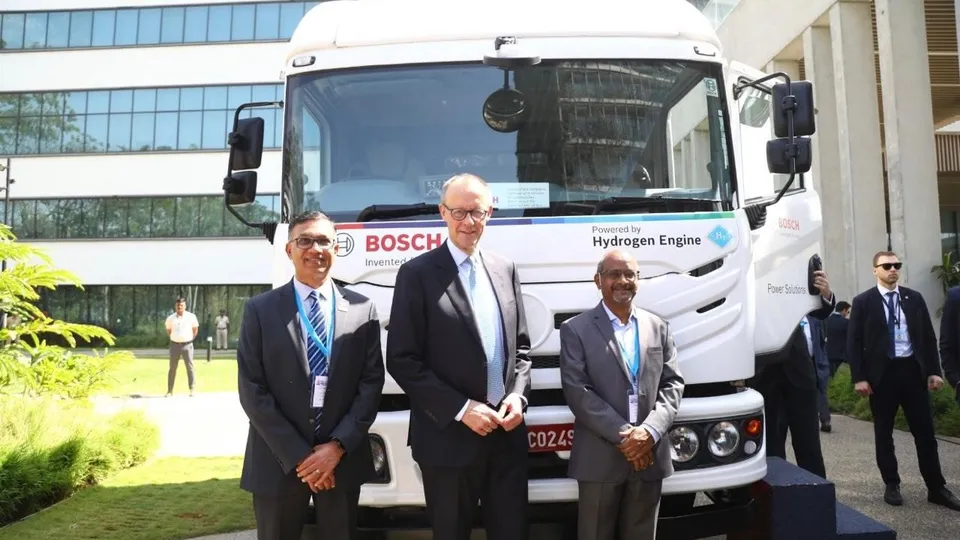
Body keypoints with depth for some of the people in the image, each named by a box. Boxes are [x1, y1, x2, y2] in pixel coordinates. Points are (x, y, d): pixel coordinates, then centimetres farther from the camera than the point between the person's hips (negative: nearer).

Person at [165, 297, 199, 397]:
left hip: (187, 345, -1)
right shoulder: (171, 318, 3)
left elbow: (195, 329, 9)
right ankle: (170, 390, 11)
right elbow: (168, 330, 16)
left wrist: (191, 339, 6)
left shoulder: (191, 317, -1)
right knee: (172, 368, 5)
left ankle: (192, 389, 2)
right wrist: (173, 338, 8)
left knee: (190, 367, -2)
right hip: (175, 344, 1)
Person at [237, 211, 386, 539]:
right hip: (279, 462, -1)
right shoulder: (260, 310, -1)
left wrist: (338, 445, -10)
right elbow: (252, 390, -5)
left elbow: (372, 382, 0)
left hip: (343, 459, 1)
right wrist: (298, 455, -10)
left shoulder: (363, 309, 3)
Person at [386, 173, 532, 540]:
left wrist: (518, 396, -4)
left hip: (506, 432, 4)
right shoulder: (418, 273, -7)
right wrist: (461, 409, -15)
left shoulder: (505, 270, 9)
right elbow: (402, 361, -11)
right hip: (449, 438, -4)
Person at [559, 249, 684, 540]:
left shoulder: (658, 327, 11)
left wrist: (649, 432, -11)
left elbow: (673, 384, 5)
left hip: (649, 455, 4)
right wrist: (622, 435, -15)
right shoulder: (575, 329, -2)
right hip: (600, 458, -3)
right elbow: (576, 390, -10)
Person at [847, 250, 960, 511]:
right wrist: (859, 377, -10)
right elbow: (854, 342, -4)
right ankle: (891, 485, 19)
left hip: (912, 370, 2)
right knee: (884, 433, 7)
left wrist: (934, 370, 2)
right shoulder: (863, 302, -1)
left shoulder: (914, 298, 8)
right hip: (882, 373, -2)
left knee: (925, 431, 6)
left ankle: (937, 488, 16)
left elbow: (928, 336, 10)